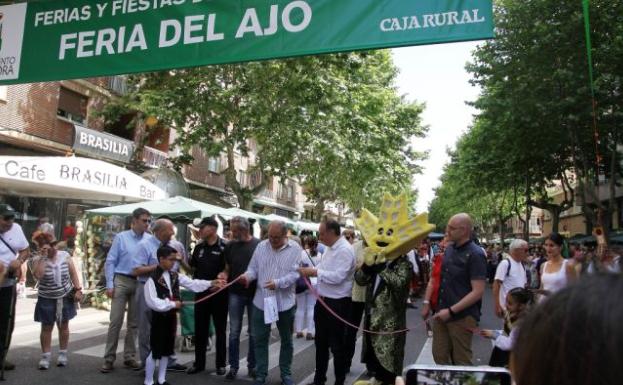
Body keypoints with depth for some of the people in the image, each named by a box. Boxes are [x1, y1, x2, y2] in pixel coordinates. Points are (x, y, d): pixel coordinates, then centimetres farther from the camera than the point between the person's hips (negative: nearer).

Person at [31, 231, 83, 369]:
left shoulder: (65, 256, -3)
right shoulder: (38, 260, -9)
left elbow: (73, 274, 2)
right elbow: (38, 275, -27)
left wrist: (78, 290, -5)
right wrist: (43, 257, -25)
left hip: (65, 297, 2)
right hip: (46, 299, -1)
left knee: (63, 326, 10)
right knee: (46, 328, 4)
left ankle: (63, 354, 22)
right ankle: (45, 356, 14)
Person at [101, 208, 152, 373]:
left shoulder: (150, 240, 2)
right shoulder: (121, 237, 0)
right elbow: (110, 262, -1)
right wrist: (109, 284, -7)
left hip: (141, 283, 2)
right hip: (121, 280, -2)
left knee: (134, 322, 11)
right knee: (116, 321, -1)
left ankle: (129, 357, 23)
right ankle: (109, 358, 10)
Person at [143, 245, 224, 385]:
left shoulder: (175, 276, 6)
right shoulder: (152, 278, -16)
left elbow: (192, 283, -1)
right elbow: (152, 302, -23)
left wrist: (210, 283, -13)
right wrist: (172, 304, -19)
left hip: (171, 316, 7)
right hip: (159, 317, -7)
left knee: (167, 349, 15)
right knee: (155, 350, 0)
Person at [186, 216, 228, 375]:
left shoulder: (224, 247, -10)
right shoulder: (199, 247, 8)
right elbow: (191, 267, 17)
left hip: (218, 293, -5)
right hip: (201, 292, 5)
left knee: (220, 329, 8)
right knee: (200, 329, 12)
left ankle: (221, 364, 19)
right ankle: (199, 363, 24)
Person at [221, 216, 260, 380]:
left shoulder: (259, 245, -6)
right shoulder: (230, 246, 3)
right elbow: (228, 268, 10)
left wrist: (251, 277, -14)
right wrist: (224, 275, -11)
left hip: (255, 293, -2)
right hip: (235, 293, 2)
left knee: (254, 332, 9)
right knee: (234, 332, 6)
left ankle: (252, 365, 22)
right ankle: (233, 366, 17)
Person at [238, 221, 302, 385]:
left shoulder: (295, 249, -6)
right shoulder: (261, 246, 3)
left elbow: (295, 273, -14)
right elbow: (253, 268, 3)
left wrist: (278, 283, -27)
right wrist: (247, 276, -18)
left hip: (285, 302, -2)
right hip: (261, 301, 2)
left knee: (286, 340, 14)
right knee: (260, 340, 9)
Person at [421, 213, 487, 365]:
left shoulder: (475, 254, -14)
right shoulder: (449, 249, 7)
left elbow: (478, 292, -19)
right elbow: (436, 277, 16)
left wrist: (451, 311, -20)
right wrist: (427, 302, 9)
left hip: (462, 317, -7)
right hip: (440, 314, 7)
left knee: (461, 361, 8)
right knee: (439, 357, 15)